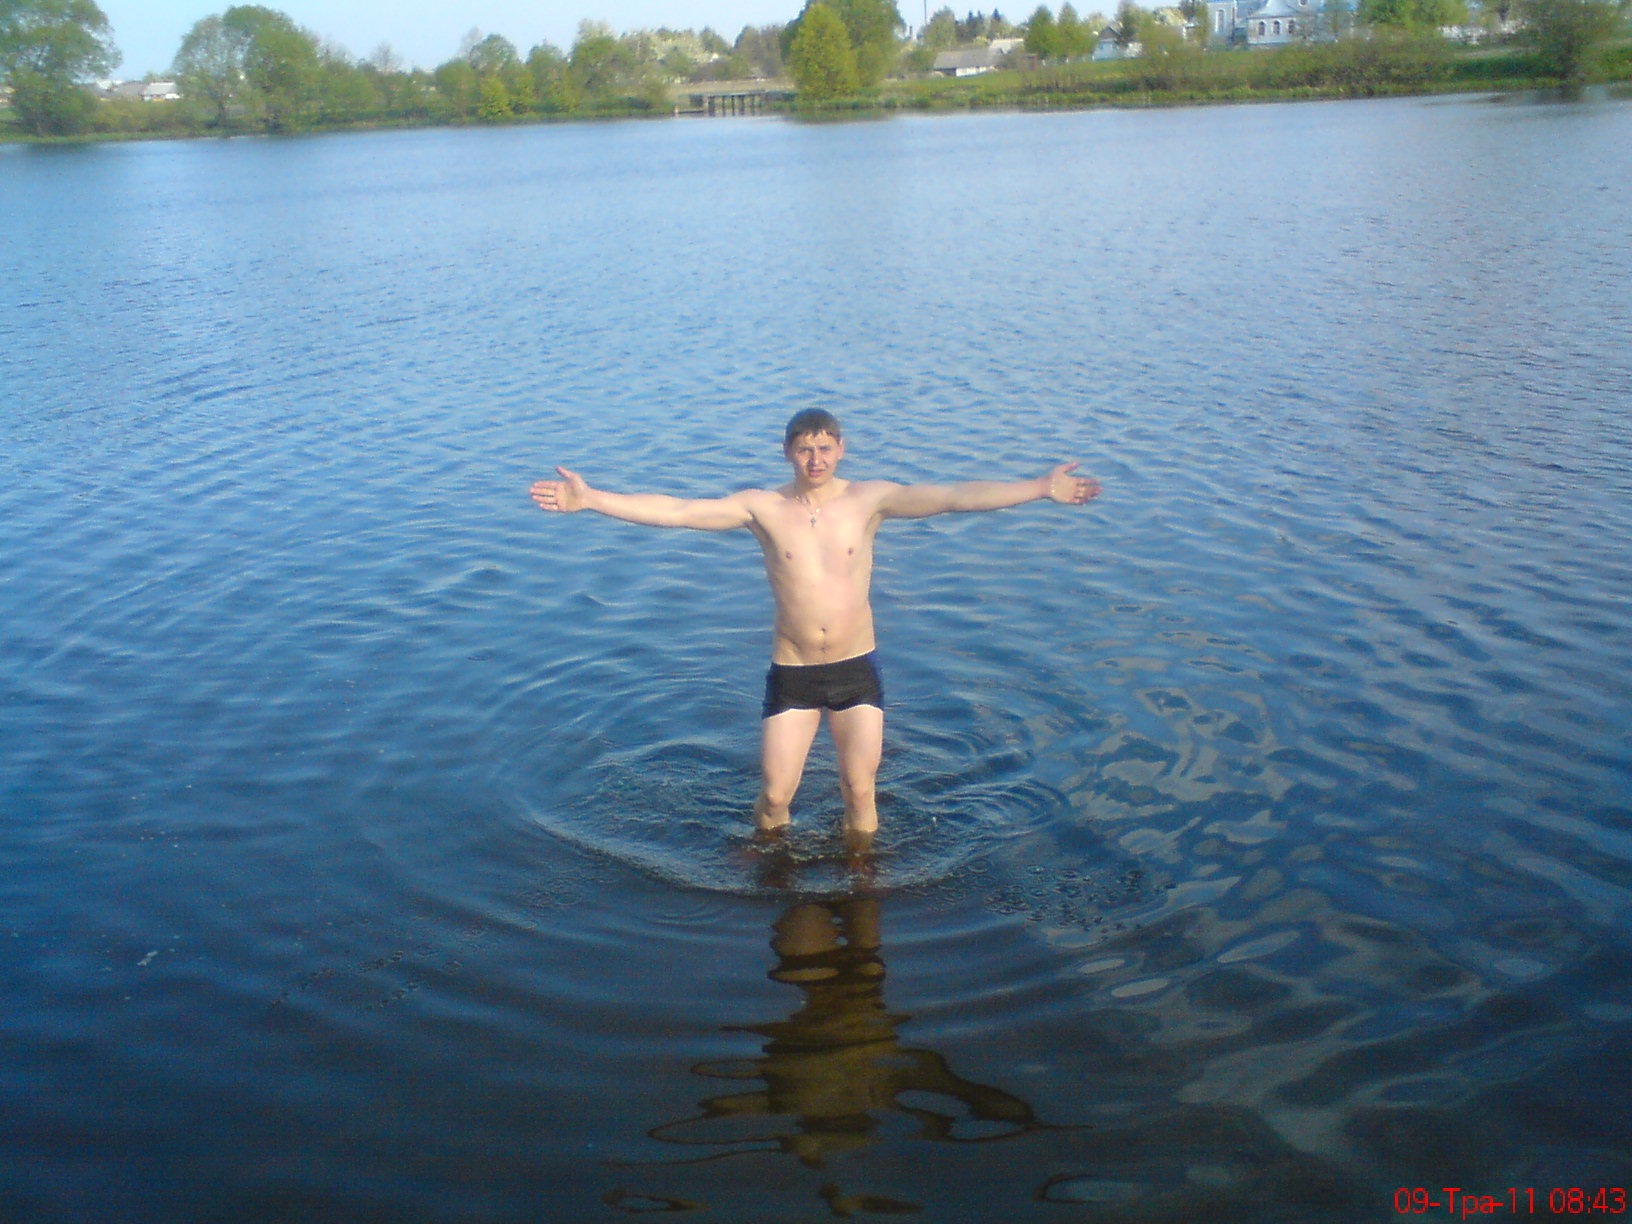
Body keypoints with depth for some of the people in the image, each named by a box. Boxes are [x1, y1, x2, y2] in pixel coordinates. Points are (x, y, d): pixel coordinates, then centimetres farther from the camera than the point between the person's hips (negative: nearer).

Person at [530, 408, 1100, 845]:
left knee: (860, 790, 8)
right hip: (791, 674, 0)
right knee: (775, 794, 5)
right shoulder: (763, 507, -5)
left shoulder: (870, 499, -6)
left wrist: (1041, 488, -28)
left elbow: (955, 496, -17)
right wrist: (590, 499, -20)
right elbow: (674, 511, -12)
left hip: (857, 670, 0)